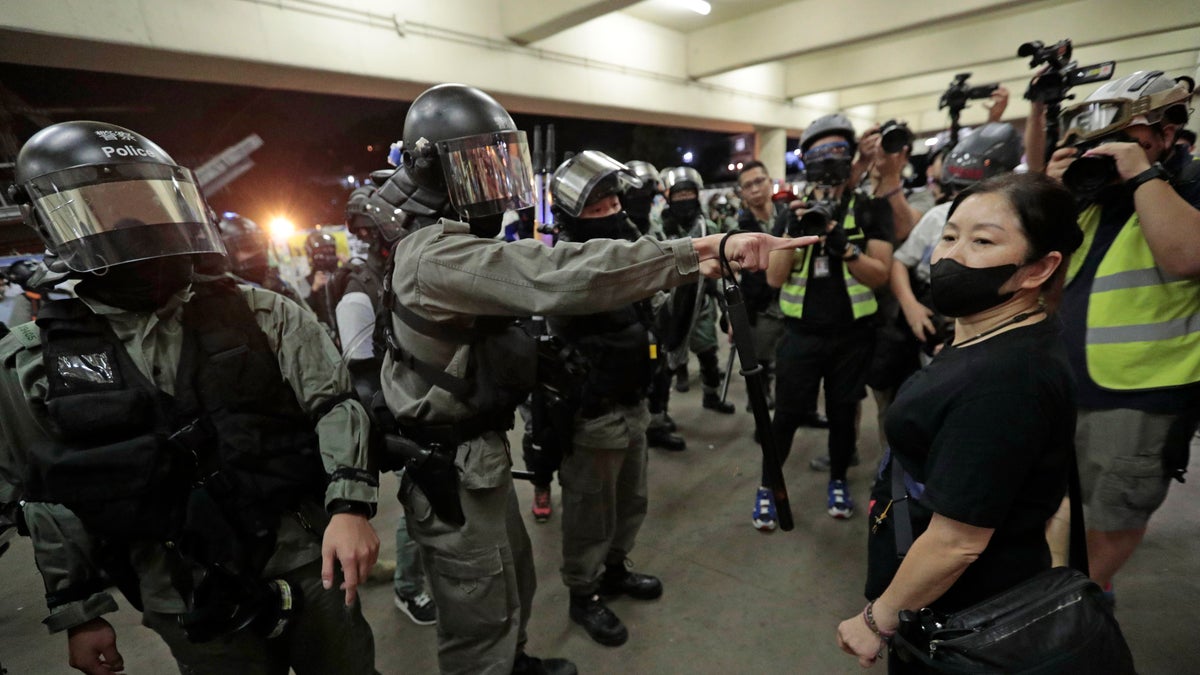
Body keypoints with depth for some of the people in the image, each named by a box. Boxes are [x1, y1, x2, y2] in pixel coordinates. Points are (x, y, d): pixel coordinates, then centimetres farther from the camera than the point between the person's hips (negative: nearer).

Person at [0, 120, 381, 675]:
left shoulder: (259, 315, -4)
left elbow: (335, 407, -8)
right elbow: (51, 503, 7)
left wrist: (348, 507, -20)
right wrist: (75, 610, 9)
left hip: (309, 567, 0)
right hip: (188, 608, 1)